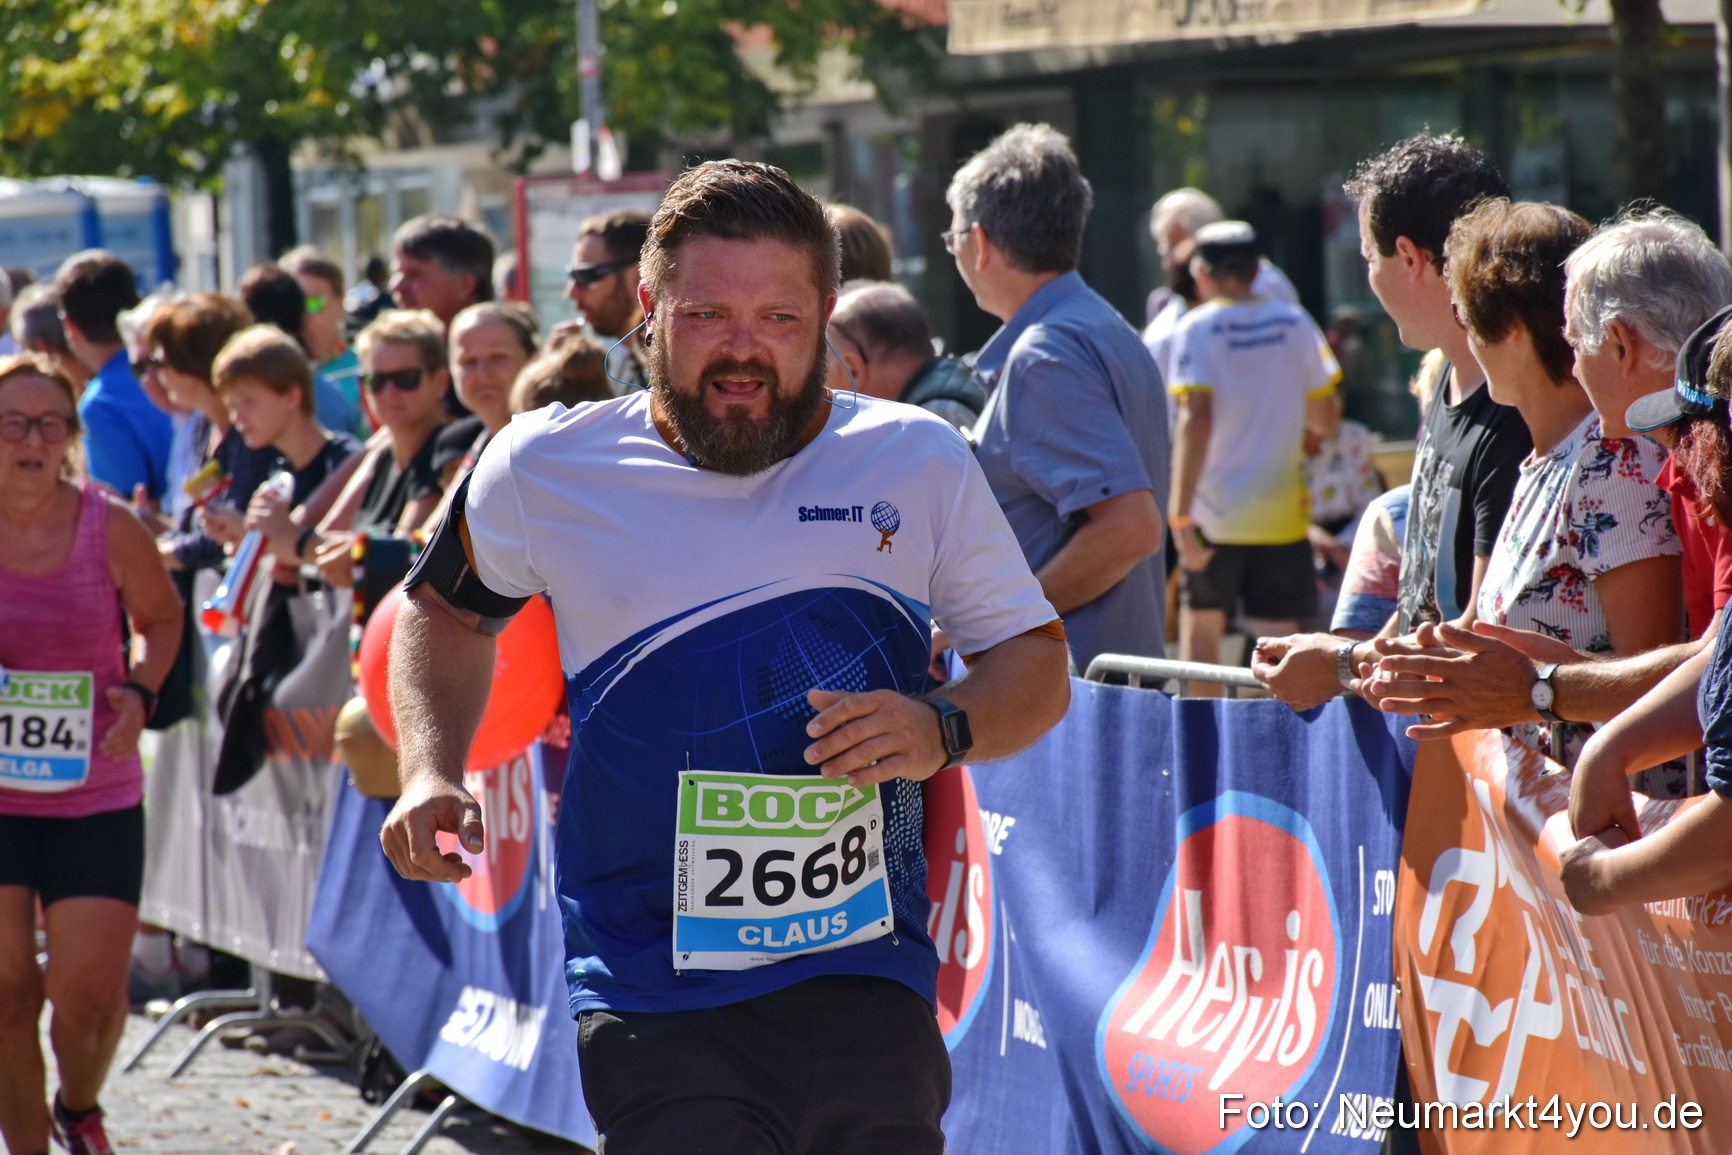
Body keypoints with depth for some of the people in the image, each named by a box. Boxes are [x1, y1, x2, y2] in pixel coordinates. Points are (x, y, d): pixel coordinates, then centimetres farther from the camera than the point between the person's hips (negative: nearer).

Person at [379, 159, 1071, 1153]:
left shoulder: (918, 463, 4)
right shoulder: (546, 469, 3)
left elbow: (1037, 661, 11)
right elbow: (448, 609, 22)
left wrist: (942, 732, -10)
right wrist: (432, 776, 6)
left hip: (869, 982, 2)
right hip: (653, 1004, -2)